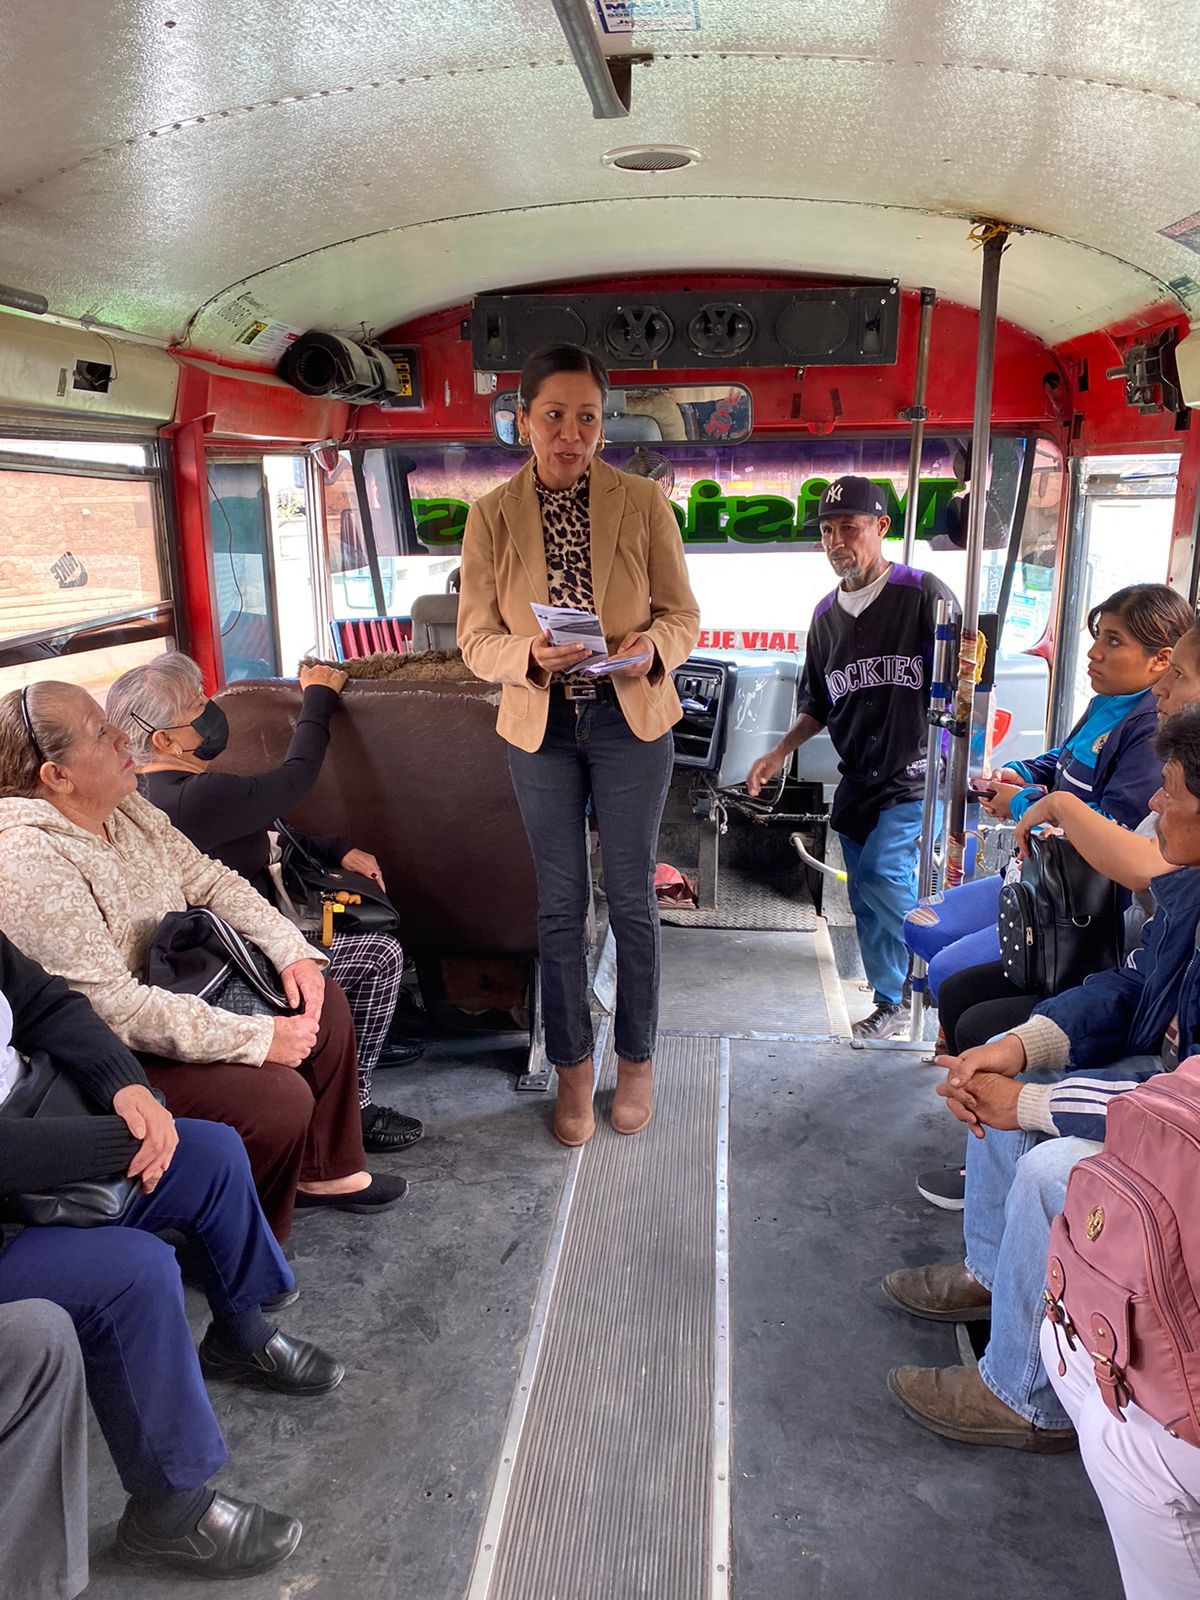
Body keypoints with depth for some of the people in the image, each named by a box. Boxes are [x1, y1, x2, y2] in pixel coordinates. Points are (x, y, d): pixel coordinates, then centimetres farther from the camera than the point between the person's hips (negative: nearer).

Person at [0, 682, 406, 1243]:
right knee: (278, 1096, -24)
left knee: (322, 1001, 6)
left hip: (175, 992, 10)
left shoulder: (124, 808, 0)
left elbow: (207, 879, 7)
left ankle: (324, 1171, 21)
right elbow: (110, 1007, -31)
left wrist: (292, 951, -8)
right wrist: (259, 1038, -29)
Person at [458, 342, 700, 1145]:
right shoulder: (491, 516, -5)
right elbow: (476, 639, -5)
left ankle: (637, 1059, 30)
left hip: (632, 721, -1)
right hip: (540, 726, 1)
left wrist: (654, 647, -25)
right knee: (560, 904, 10)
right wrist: (530, 655, -26)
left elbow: (684, 613, -2)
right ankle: (573, 1067, 27)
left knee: (632, 898, 10)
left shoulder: (644, 502, -7)